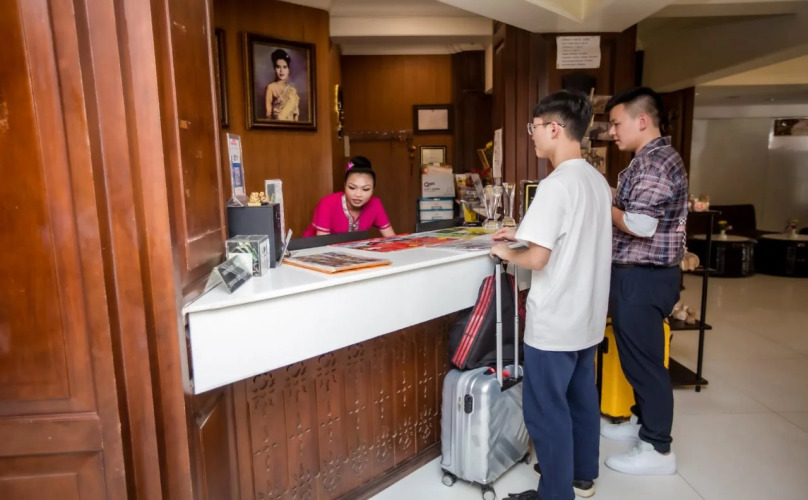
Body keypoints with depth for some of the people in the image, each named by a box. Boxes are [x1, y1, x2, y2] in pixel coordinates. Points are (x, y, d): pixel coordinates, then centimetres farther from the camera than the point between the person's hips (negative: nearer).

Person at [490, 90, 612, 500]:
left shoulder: (556, 185, -21)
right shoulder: (597, 181, 6)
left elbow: (538, 258, -24)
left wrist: (509, 253, -4)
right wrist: (523, 235, 14)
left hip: (554, 321, -9)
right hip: (587, 315, 9)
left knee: (545, 407, 6)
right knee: (582, 397, 21)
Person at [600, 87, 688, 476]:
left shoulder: (657, 163, -18)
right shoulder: (649, 159, 15)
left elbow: (639, 225, -25)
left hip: (644, 277, -10)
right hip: (636, 273, 10)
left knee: (644, 359, 0)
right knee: (635, 355, 19)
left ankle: (658, 449, 13)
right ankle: (643, 421, 35)